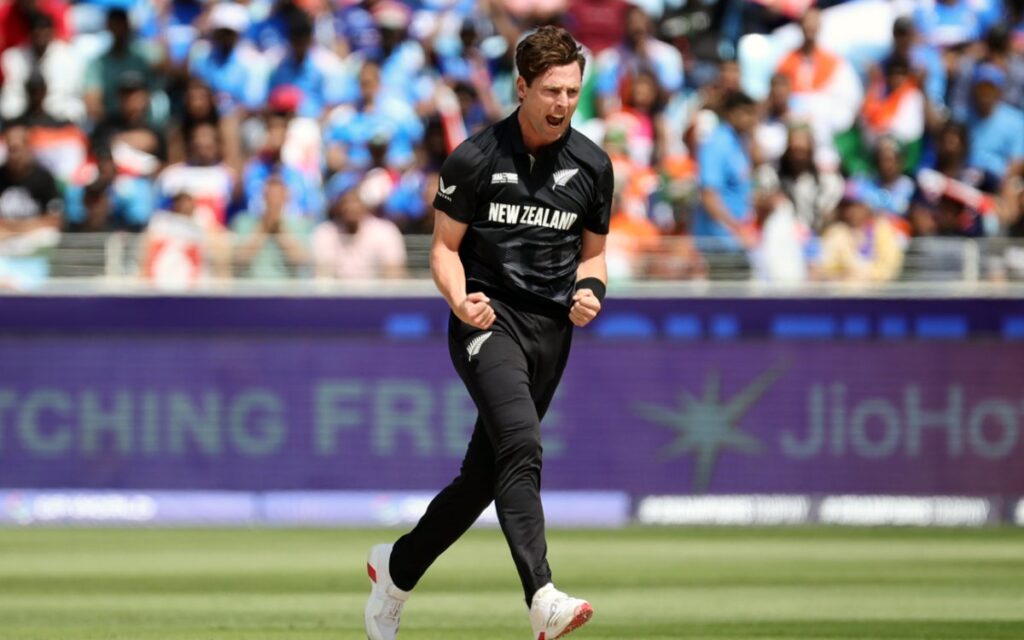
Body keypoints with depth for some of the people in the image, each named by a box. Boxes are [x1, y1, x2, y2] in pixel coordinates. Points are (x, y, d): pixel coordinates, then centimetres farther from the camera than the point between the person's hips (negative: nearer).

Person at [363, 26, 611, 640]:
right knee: (521, 444, -28)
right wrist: (460, 298, -18)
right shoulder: (474, 159, -6)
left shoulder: (592, 166, 7)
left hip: (550, 329, 5)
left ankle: (397, 568, 33)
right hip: (488, 318, -5)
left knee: (485, 475, 9)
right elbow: (445, 246, 1)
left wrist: (589, 290, -3)